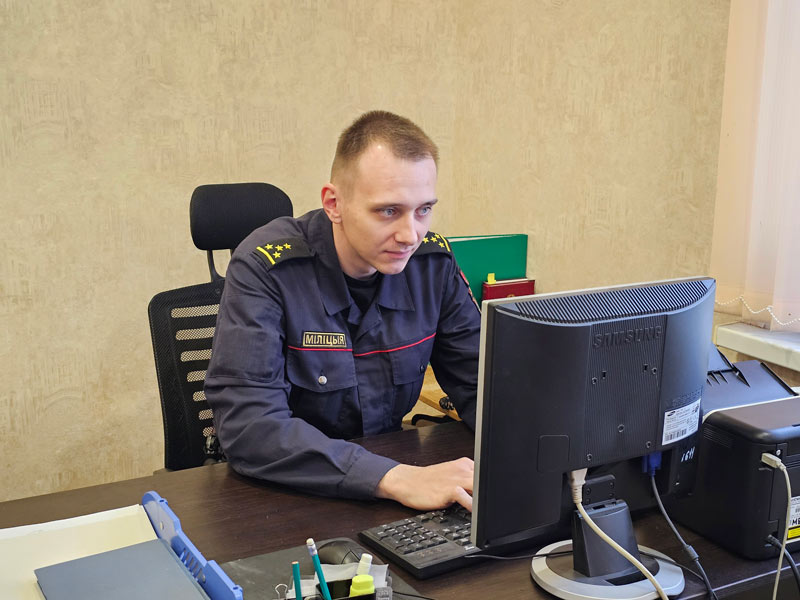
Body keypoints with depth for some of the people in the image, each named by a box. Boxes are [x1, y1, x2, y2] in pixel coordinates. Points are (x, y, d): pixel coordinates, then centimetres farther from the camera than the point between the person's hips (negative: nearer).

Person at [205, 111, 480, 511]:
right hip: (279, 497, -3)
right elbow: (247, 425, -27)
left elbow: (482, 384, 2)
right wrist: (395, 479, -36)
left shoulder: (433, 262, -4)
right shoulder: (264, 267, -18)